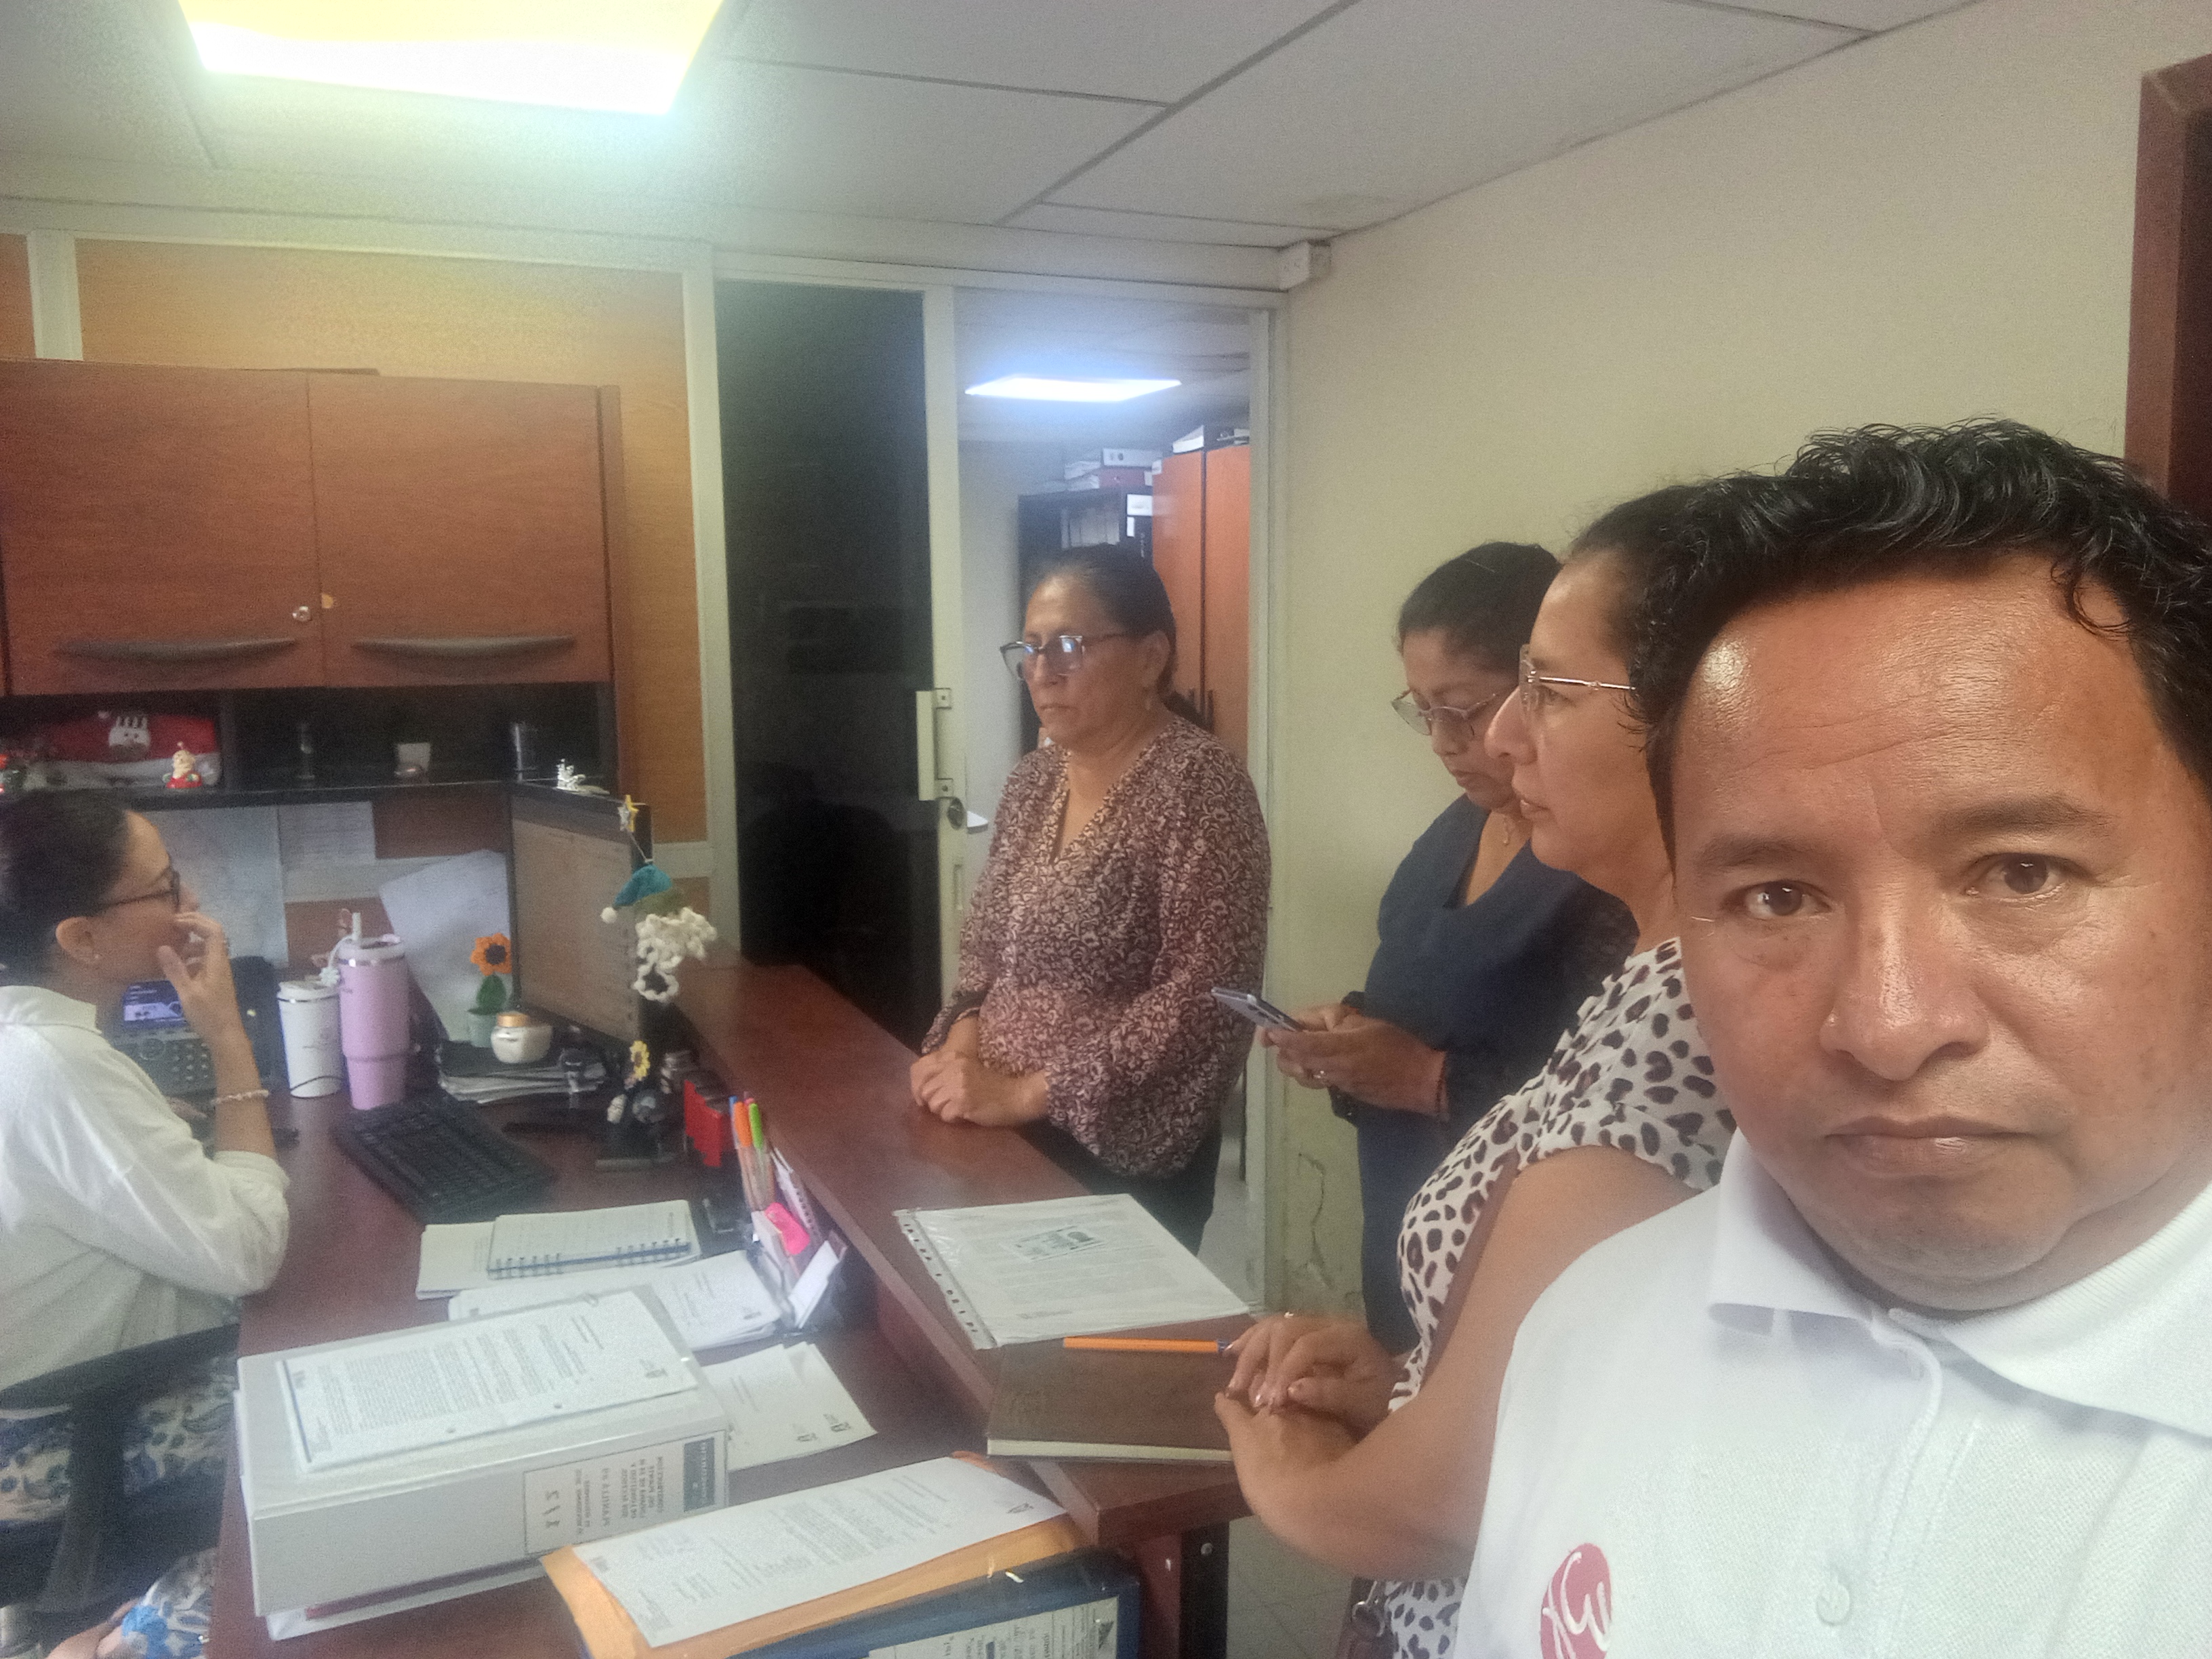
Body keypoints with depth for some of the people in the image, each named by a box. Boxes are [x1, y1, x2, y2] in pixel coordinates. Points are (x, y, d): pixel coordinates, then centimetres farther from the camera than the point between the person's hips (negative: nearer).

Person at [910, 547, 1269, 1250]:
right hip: (1004, 1134, 7)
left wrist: (1026, 1092, -21)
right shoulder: (1034, 776, 6)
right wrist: (964, 1037, -4)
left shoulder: (1197, 782, -15)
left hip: (1123, 1158, -6)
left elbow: (1205, 997, -22)